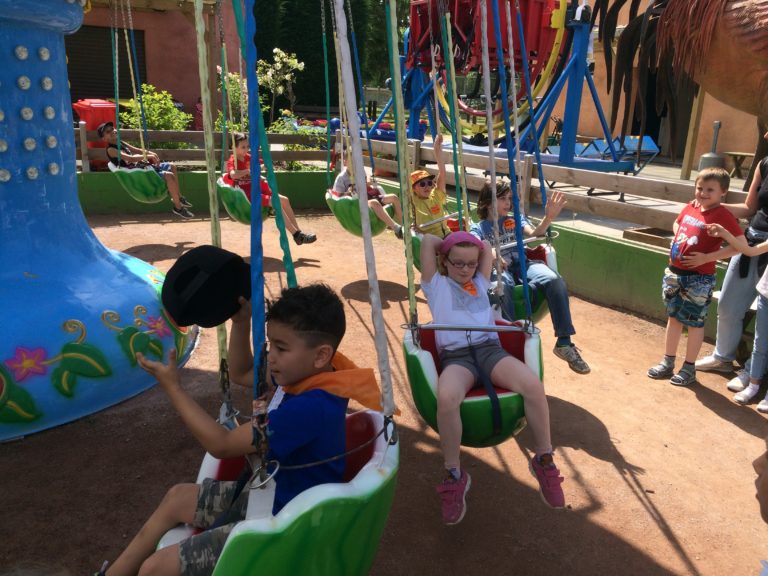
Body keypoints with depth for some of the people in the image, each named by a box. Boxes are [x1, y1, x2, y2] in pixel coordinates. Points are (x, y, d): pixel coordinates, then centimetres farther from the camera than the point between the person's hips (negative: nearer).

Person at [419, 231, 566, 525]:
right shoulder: (436, 285, 18)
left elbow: (486, 247, 30)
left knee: (533, 385, -29)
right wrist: (449, 244, 27)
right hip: (455, 356, -3)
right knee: (446, 398, -39)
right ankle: (454, 475, -19)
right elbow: (428, 240, 13)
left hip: (490, 349, 4)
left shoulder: (480, 283, 29)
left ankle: (544, 461, -8)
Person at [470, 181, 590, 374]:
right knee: (502, 285, -41)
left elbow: (533, 233, 3)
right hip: (498, 269, -3)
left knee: (554, 279, -29)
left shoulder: (516, 219, 25)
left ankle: (564, 343, -27)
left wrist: (548, 218, -18)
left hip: (522, 263, 3)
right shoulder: (478, 228, 16)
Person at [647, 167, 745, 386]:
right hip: (674, 272, 7)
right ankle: (667, 363, 28)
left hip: (699, 279, -7)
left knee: (694, 322, 7)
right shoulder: (690, 207, 4)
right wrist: (677, 241, 6)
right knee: (673, 318, 15)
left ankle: (689, 368, 21)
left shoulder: (723, 215, -14)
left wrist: (709, 257, -20)